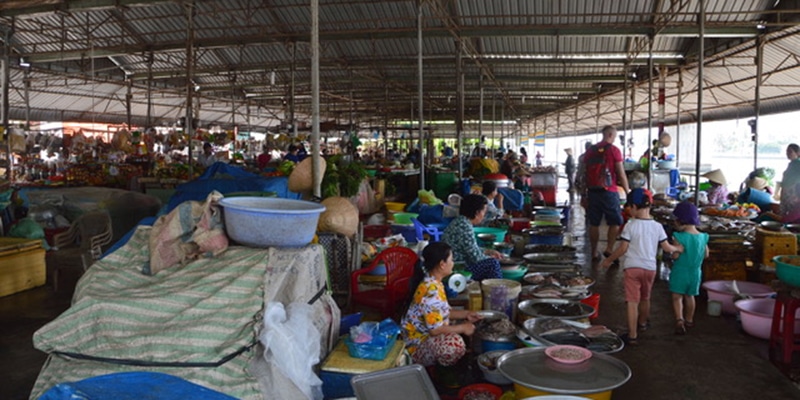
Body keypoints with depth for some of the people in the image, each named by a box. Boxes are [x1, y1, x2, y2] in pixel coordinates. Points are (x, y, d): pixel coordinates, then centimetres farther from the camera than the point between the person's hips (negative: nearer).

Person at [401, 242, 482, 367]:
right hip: (417, 345, -11)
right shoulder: (431, 290, -27)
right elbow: (435, 329, -27)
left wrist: (466, 314, 7)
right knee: (454, 342, -32)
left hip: (425, 335, 11)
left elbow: (443, 312, 16)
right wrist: (462, 328, -15)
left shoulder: (434, 283, 4)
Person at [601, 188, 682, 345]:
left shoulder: (630, 225, -12)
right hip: (650, 268, 5)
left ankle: (632, 335, -6)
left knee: (632, 301, -4)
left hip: (632, 267, -5)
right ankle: (643, 323, 46)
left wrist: (608, 260, 1)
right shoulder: (657, 226, -1)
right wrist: (678, 248, 26)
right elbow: (667, 248, 4)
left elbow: (623, 248, -12)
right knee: (645, 298, 24)